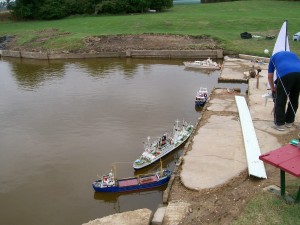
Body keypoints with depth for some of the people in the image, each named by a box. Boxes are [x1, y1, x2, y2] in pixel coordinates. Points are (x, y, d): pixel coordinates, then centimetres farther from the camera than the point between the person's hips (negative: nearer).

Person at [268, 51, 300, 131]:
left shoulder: (274, 56, 34)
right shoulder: (293, 54, 41)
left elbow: (270, 76, 33)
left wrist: (273, 88, 48)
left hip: (285, 74, -4)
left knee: (280, 100, 7)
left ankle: (280, 124, 12)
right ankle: (289, 122, 29)